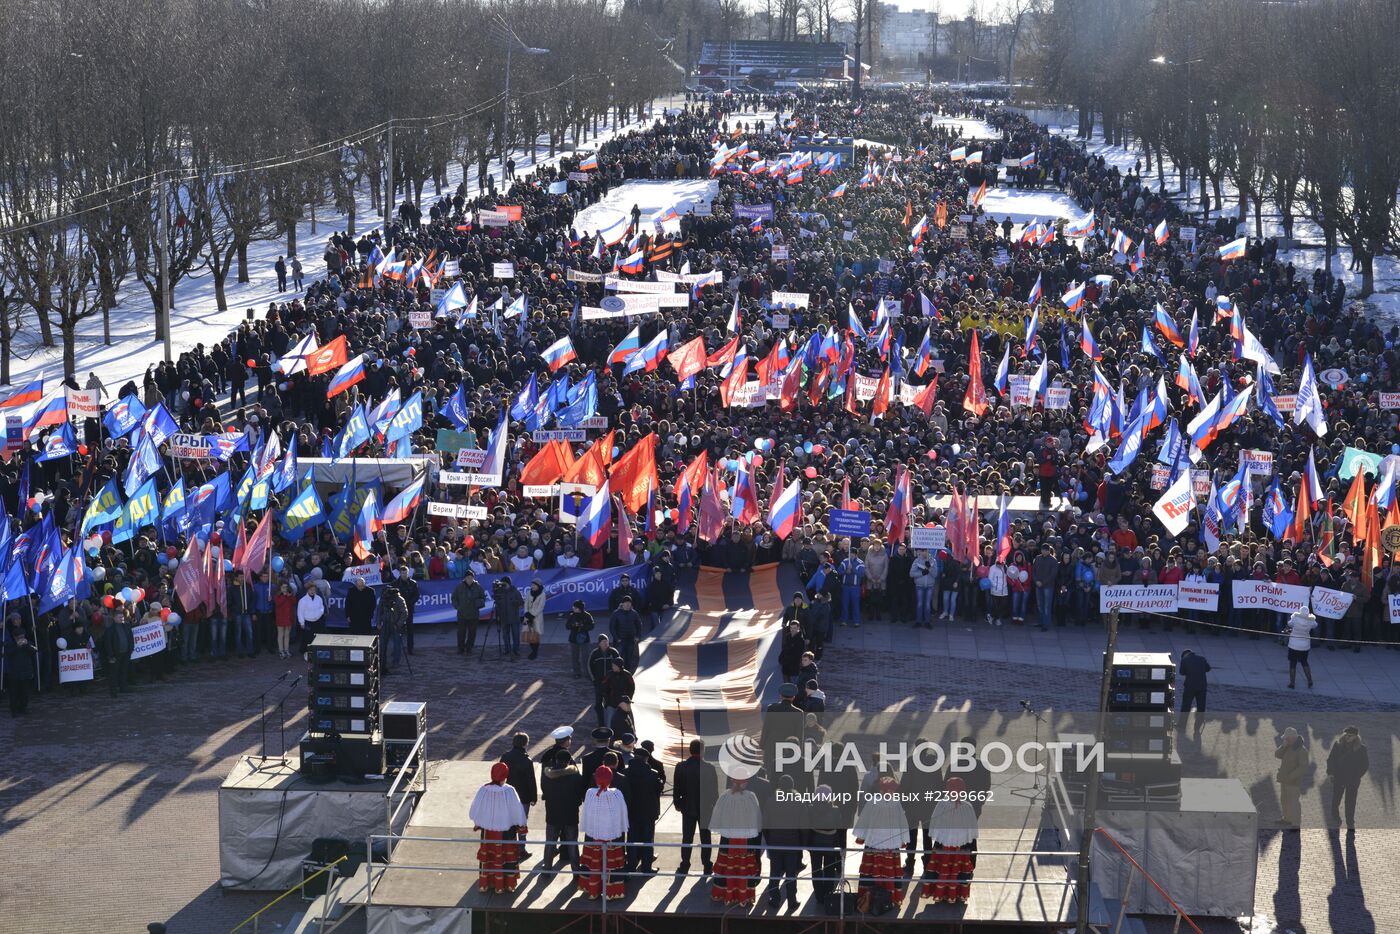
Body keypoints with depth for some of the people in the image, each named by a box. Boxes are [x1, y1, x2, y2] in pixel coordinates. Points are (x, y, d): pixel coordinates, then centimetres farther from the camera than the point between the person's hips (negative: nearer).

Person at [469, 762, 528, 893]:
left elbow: (475, 810, -2)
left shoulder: (484, 790, -14)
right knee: (507, 857, 12)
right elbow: (517, 810, -12)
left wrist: (477, 824, 16)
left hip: (487, 830, 2)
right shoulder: (509, 791, -21)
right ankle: (507, 884, 19)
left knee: (488, 857, 16)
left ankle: (486, 884, 24)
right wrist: (521, 826, 4)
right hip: (506, 831, -2)